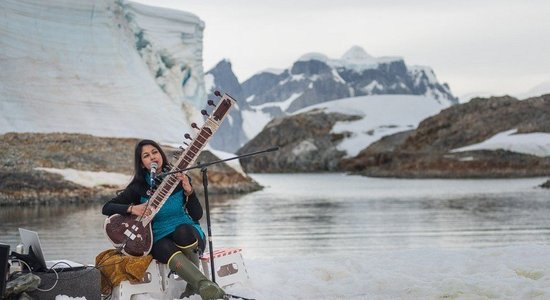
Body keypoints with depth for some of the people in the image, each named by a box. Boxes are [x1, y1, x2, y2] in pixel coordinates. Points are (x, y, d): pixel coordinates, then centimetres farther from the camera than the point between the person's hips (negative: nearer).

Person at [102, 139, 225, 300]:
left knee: (182, 231, -37)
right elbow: (107, 208, 0)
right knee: (167, 249, -38)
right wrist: (132, 208, -17)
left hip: (187, 233, 1)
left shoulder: (179, 179, 3)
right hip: (159, 239, -1)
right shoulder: (138, 187, 3)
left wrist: (188, 190, -19)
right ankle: (206, 286, -47)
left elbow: (197, 215, -3)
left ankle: (193, 285, -21)